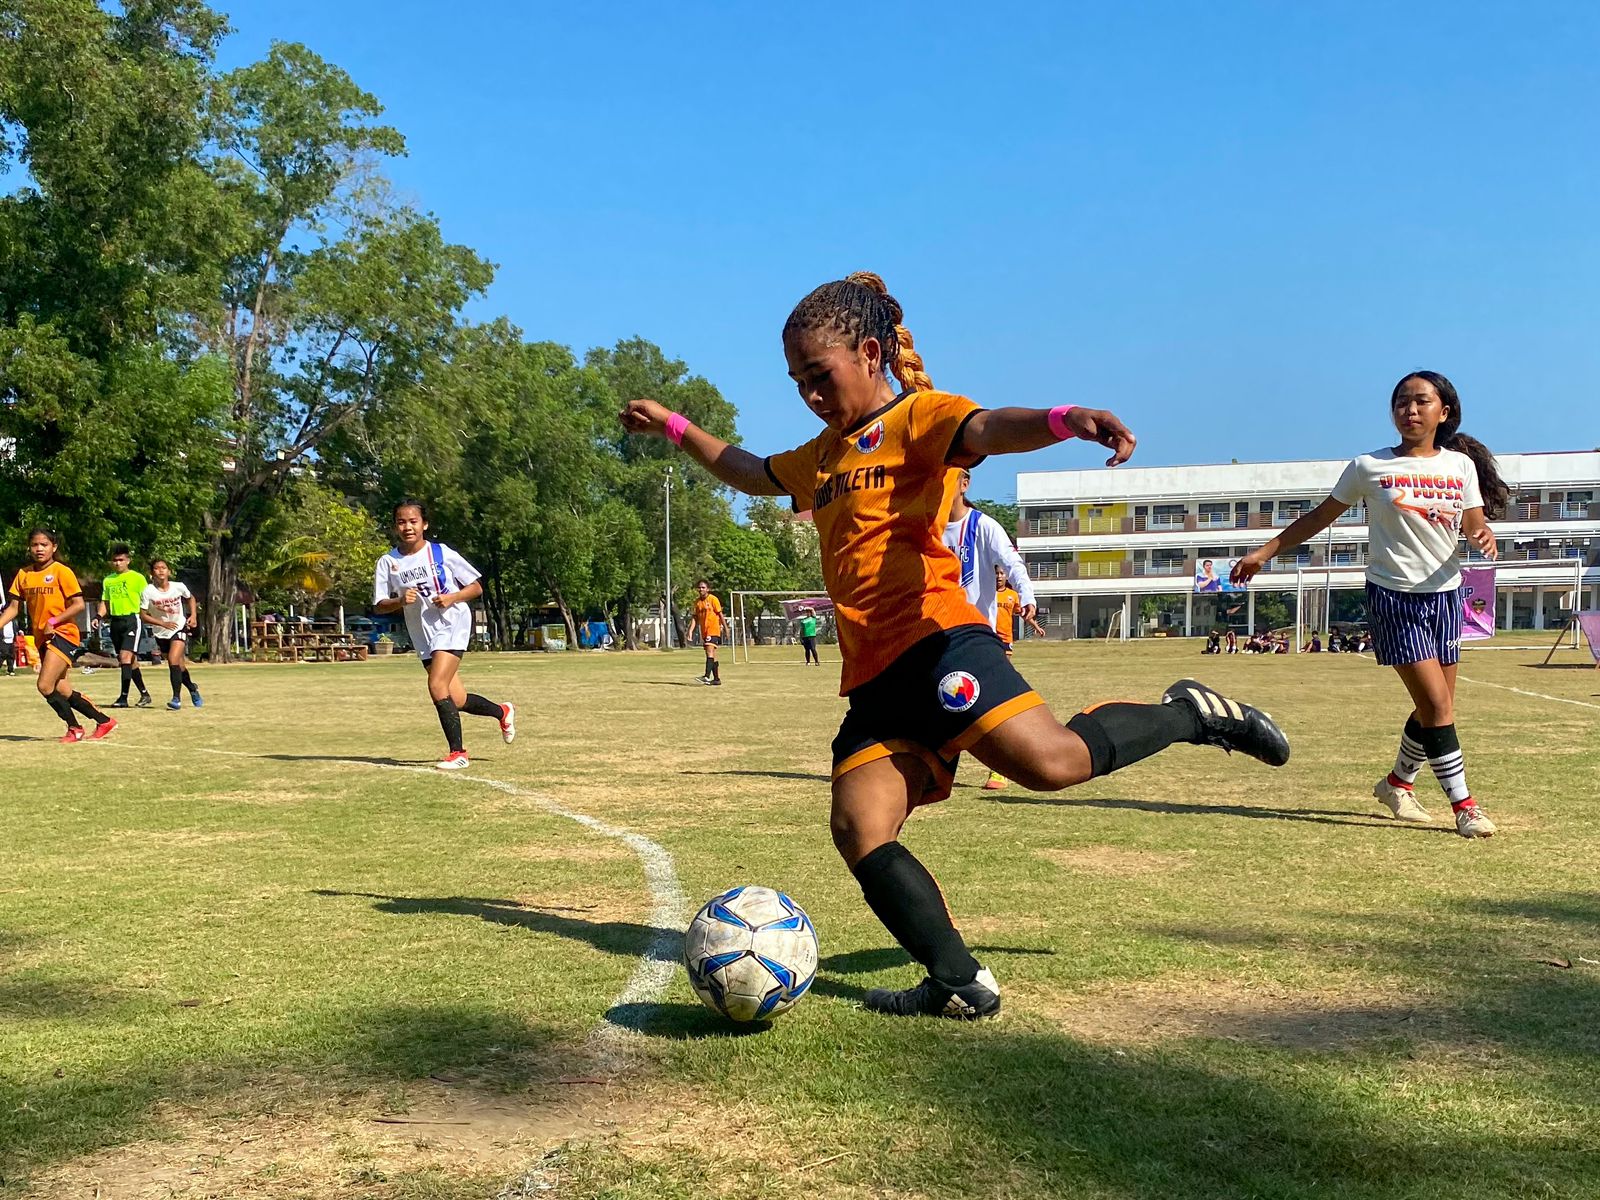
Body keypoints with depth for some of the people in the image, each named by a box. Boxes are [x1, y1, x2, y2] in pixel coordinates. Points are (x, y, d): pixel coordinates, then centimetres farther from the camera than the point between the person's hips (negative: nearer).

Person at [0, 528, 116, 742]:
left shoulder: (61, 571, -8)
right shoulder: (24, 574, 9)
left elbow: (78, 604, -11)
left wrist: (53, 622, -18)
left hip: (63, 634, -7)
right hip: (42, 638, 7)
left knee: (45, 685, -16)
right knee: (62, 690, 7)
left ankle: (74, 728, 0)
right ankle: (104, 721, 19)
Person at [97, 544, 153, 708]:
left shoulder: (137, 578, -1)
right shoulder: (107, 580, 15)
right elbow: (105, 602, 18)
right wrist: (98, 617, 2)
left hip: (132, 620, -6)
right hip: (115, 622, 6)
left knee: (125, 657, -17)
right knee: (130, 661, 10)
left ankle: (124, 697, -19)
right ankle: (144, 694, 22)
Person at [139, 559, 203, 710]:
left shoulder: (179, 587, -10)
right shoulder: (148, 591, -14)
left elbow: (190, 598, 12)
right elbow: (143, 614, -10)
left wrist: (193, 615, -2)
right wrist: (163, 623, -20)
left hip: (179, 629, -2)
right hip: (161, 633, 2)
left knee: (173, 661, -21)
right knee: (179, 665, 11)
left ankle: (176, 699, -17)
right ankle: (193, 689, 38)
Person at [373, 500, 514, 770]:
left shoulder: (442, 553, -6)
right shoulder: (388, 563, 1)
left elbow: (476, 588, 0)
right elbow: (379, 606, 2)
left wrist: (452, 598, -17)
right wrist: (400, 601, -17)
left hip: (452, 626, -5)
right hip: (423, 635, 5)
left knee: (437, 686, -21)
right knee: (456, 700, 7)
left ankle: (458, 752, -10)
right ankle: (502, 712, 36)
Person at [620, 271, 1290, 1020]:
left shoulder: (917, 415, 3)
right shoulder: (824, 456, 28)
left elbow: (986, 431, -21)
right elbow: (752, 474, 48)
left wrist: (1062, 420, -42)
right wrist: (675, 428, 50)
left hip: (935, 639, -7)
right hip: (873, 678, 8)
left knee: (1051, 761, -25)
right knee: (859, 829, -12)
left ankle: (1187, 714, 2)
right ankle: (960, 984, -7)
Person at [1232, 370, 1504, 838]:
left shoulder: (1460, 465, 5)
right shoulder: (1369, 467, -3)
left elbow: (1475, 524, 1)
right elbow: (1319, 517, 4)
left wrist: (1483, 535, -23)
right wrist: (1264, 552, 2)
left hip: (1444, 593, 4)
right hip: (1393, 594, -4)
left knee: (1437, 706, 10)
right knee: (1436, 703, -11)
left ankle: (1398, 782, 33)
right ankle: (1463, 804, -2)